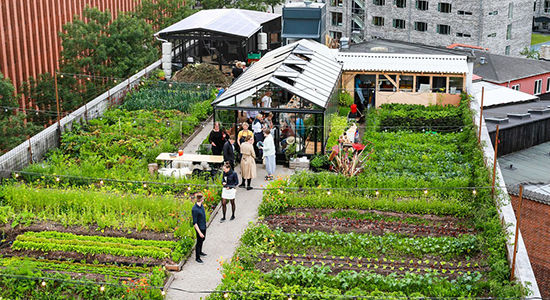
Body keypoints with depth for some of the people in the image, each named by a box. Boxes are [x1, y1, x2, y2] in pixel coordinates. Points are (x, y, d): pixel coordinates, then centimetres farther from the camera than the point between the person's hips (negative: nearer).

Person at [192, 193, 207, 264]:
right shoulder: (195, 209, -30)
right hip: (199, 228, -8)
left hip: (204, 226, 9)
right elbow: (194, 223, -26)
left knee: (202, 239, 26)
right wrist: (199, 232, -24)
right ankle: (197, 258, 23)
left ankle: (200, 252, 49)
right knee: (199, 242, 6)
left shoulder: (201, 205, -4)